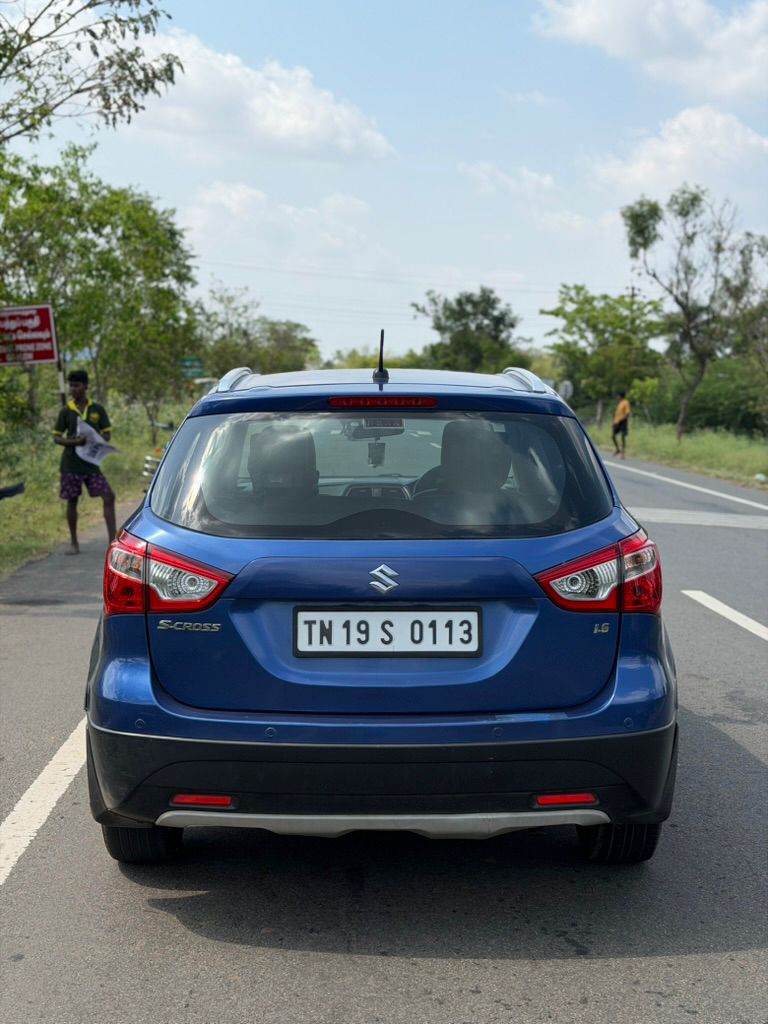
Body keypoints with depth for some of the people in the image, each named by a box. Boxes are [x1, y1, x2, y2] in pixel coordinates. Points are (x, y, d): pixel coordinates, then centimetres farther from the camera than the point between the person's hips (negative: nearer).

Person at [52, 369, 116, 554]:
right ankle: (74, 542, 17)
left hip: (91, 462, 0)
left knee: (108, 497, -10)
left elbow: (107, 435, 5)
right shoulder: (66, 411, 2)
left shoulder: (97, 410, 3)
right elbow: (56, 437, 3)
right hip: (71, 464, 0)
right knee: (72, 502, 5)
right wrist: (72, 442, -17)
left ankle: (112, 540, -8)